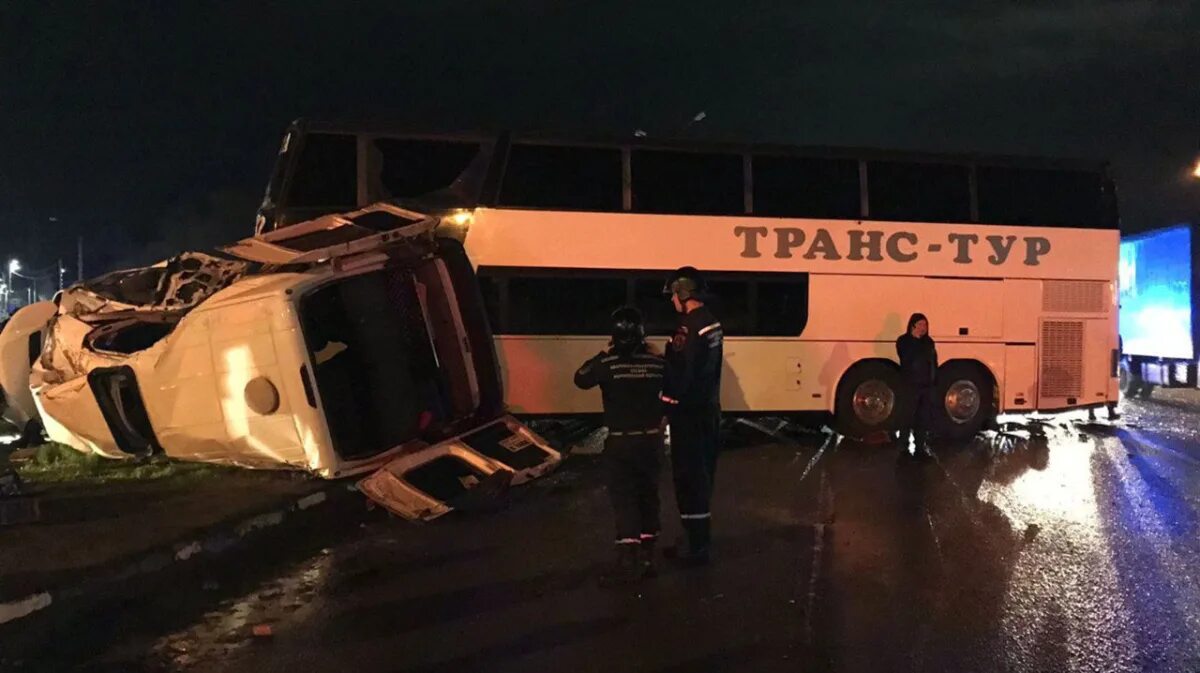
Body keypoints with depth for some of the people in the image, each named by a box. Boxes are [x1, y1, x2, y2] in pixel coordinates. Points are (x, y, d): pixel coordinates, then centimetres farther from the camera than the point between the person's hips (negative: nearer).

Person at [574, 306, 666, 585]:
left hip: (620, 442, -4)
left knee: (624, 500, 1)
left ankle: (628, 561, -3)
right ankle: (646, 556, 21)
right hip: (652, 439, 4)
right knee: (648, 496, 15)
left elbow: (581, 379, 2)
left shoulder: (607, 363, -14)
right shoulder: (657, 362, -4)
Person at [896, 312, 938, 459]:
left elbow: (934, 363, 14)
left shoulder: (928, 342, 12)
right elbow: (906, 358, -23)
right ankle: (904, 448, 3)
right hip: (911, 386, -6)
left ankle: (920, 447, 19)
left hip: (927, 386, 6)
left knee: (925, 418, 10)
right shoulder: (903, 341, -5)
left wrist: (934, 381, 6)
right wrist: (915, 339, -20)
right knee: (908, 417, -4)